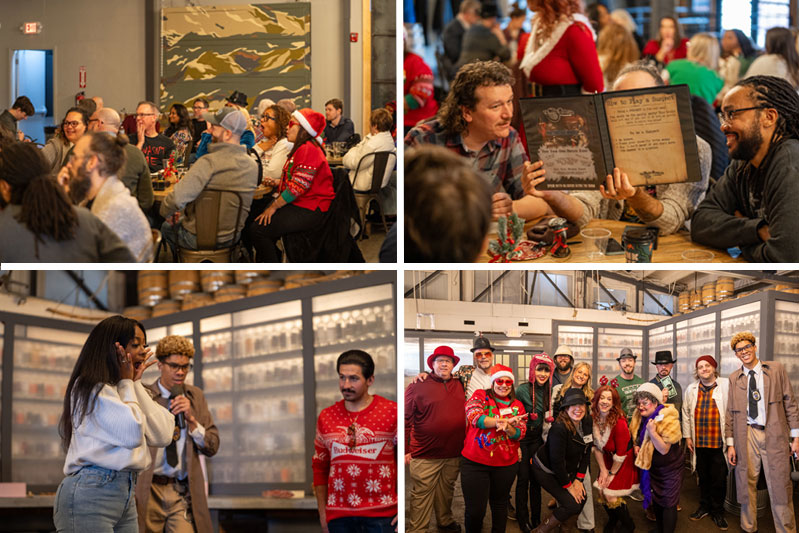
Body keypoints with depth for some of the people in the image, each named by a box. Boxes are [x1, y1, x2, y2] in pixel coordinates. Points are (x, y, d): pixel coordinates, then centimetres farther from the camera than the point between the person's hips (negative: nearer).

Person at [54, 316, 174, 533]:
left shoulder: (122, 390, 19)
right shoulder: (90, 387, -6)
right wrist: (126, 383, -3)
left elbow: (162, 436, 6)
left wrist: (136, 383, 7)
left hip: (125, 494, 8)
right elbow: (132, 434, -17)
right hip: (90, 493, -8)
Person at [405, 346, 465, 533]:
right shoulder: (418, 386, -5)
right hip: (425, 454, -5)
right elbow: (406, 419, -6)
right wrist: (405, 450, -10)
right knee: (422, 493, -1)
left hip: (454, 453, 5)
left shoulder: (460, 385, 10)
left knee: (446, 490, 17)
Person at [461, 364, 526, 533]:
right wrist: (505, 420, -23)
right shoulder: (480, 396, 2)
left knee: (500, 504, 16)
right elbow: (476, 418, -15)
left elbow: (520, 433, 0)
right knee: (475, 510, -5)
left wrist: (507, 427, -24)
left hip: (506, 465, 3)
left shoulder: (517, 406, 9)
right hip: (475, 462, -3)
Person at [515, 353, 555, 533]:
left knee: (536, 478, 7)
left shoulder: (548, 391, 0)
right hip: (521, 437, -4)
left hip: (537, 437, 4)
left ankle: (536, 518, 16)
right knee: (523, 478, -2)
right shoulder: (522, 390, -16)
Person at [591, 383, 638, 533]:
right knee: (602, 492, 3)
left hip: (624, 462, -6)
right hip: (608, 458, 6)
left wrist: (612, 474, -11)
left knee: (611, 496, -8)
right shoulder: (594, 418, -10)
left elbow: (621, 453, -20)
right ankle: (612, 519, 33)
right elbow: (596, 446, 0)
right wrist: (603, 470, -2)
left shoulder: (619, 422, -29)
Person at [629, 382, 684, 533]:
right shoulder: (639, 417, -4)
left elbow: (664, 449, -26)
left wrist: (652, 432, -37)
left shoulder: (668, 419, -24)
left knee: (668, 504, -4)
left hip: (669, 468, -7)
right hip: (650, 466, 7)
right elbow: (636, 437, 17)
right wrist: (636, 447, -4)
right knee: (656, 502, 17)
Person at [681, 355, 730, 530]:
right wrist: (687, 436, 10)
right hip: (699, 442, 3)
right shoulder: (691, 389, 10)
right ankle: (704, 507, 28)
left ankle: (717, 512, 14)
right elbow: (686, 414, 15)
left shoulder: (726, 385, -2)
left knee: (718, 478, 2)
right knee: (703, 477, 13)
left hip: (719, 442, -3)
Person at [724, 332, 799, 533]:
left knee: (780, 485, -2)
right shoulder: (734, 378, 9)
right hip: (747, 435, 2)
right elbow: (730, 412, 10)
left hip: (774, 434, -2)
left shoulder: (776, 369, 5)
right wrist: (730, 443, 3)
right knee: (746, 483, 4)